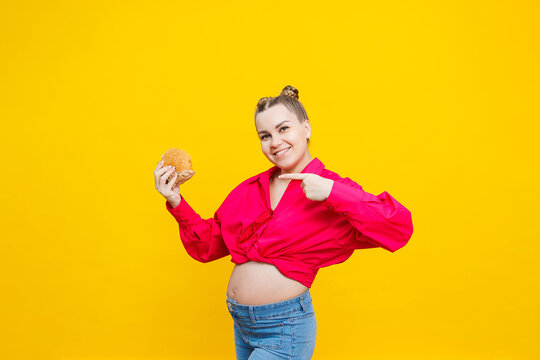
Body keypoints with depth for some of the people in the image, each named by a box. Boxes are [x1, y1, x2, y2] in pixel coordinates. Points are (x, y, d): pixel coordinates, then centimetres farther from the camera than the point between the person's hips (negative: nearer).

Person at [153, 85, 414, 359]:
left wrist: (332, 193, -26)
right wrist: (176, 202, -1)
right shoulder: (250, 189, 7)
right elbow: (207, 245, 12)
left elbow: (400, 228, -22)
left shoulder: (333, 189, -8)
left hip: (284, 329, -6)